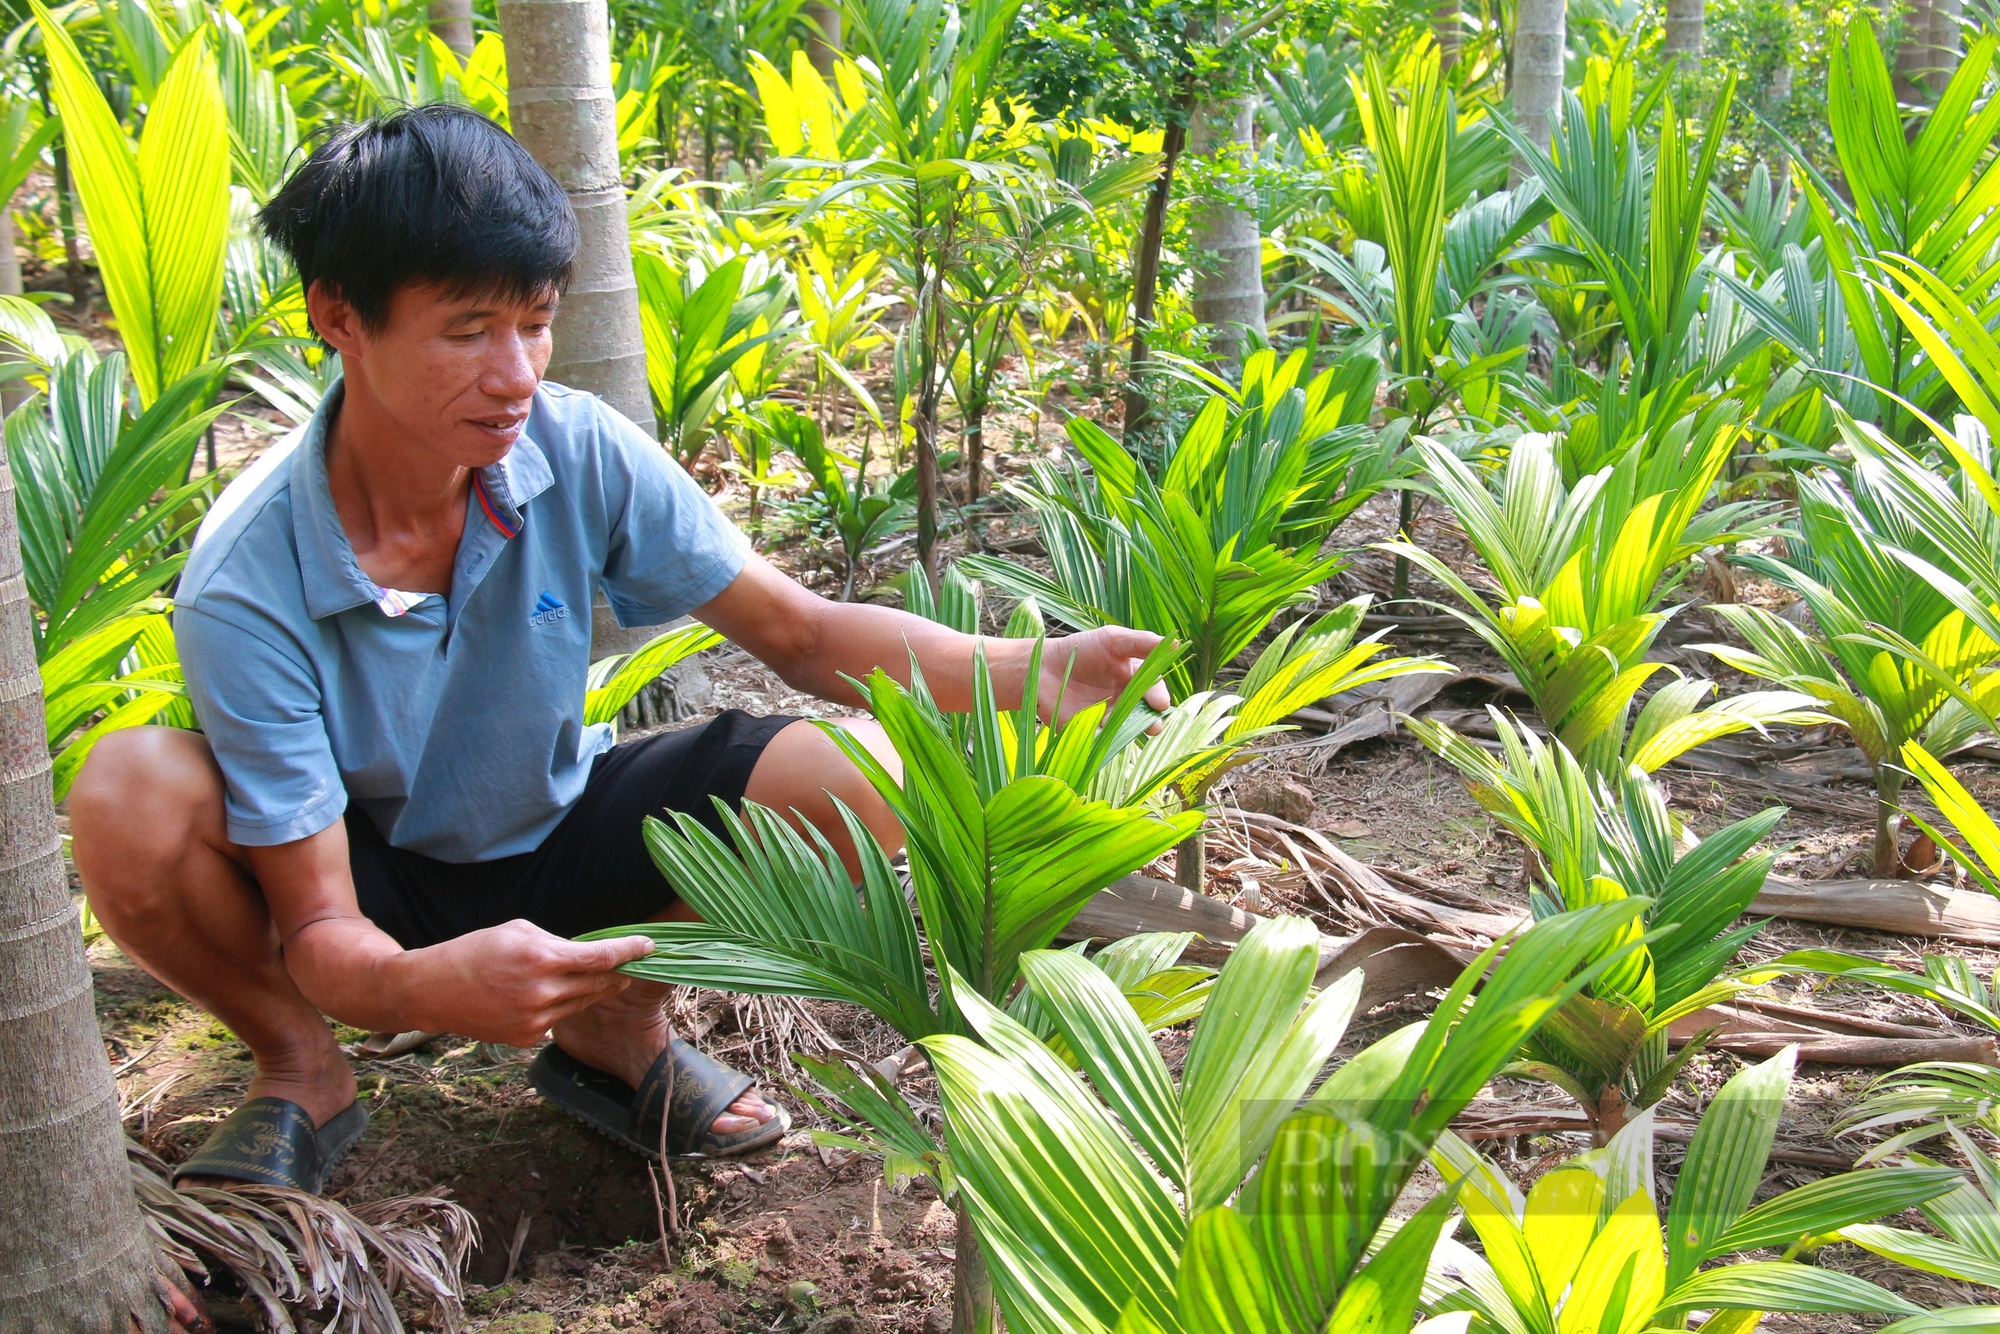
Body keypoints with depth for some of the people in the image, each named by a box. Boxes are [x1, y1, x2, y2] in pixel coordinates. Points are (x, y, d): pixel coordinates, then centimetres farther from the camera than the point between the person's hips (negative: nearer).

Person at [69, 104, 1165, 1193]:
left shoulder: (576, 450, -20)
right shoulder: (247, 588, -29)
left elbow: (803, 634, -13)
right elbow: (320, 933, -27)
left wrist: (1032, 669, -30)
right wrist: (430, 988, -51)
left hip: (559, 837, 3)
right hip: (371, 882, -2)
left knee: (863, 781, -23)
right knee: (131, 798, -34)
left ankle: (614, 1024, 3)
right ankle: (300, 1072, -3)